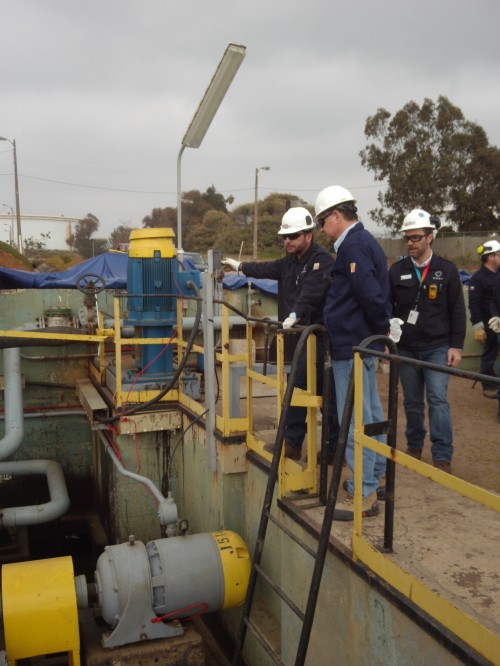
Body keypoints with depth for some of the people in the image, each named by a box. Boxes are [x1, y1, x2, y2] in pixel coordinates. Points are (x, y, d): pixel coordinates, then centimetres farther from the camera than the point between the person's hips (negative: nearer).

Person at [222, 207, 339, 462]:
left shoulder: (322, 260, -14)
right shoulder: (290, 261, 16)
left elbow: (311, 292, -31)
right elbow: (267, 269, 34)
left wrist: (295, 315, -43)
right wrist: (240, 266, 43)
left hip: (316, 338, -9)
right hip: (297, 336, 9)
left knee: (326, 393, -5)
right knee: (298, 388, 14)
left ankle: (335, 448, 6)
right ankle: (292, 443, 24)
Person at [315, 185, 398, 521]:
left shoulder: (353, 245, -16)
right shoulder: (364, 240, 16)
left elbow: (370, 294, -25)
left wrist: (384, 327, -11)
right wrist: (383, 329, 13)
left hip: (352, 344, -11)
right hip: (364, 341, 11)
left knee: (355, 418, -5)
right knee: (370, 411, 18)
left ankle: (364, 493, 2)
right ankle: (376, 475, 30)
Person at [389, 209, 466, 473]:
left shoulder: (447, 269, -1)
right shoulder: (396, 270, 2)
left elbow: (457, 311, 0)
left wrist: (456, 345, -5)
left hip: (437, 348, -2)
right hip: (406, 348, 2)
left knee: (438, 399, -8)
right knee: (412, 401, 11)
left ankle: (442, 456, -1)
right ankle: (414, 446, 27)